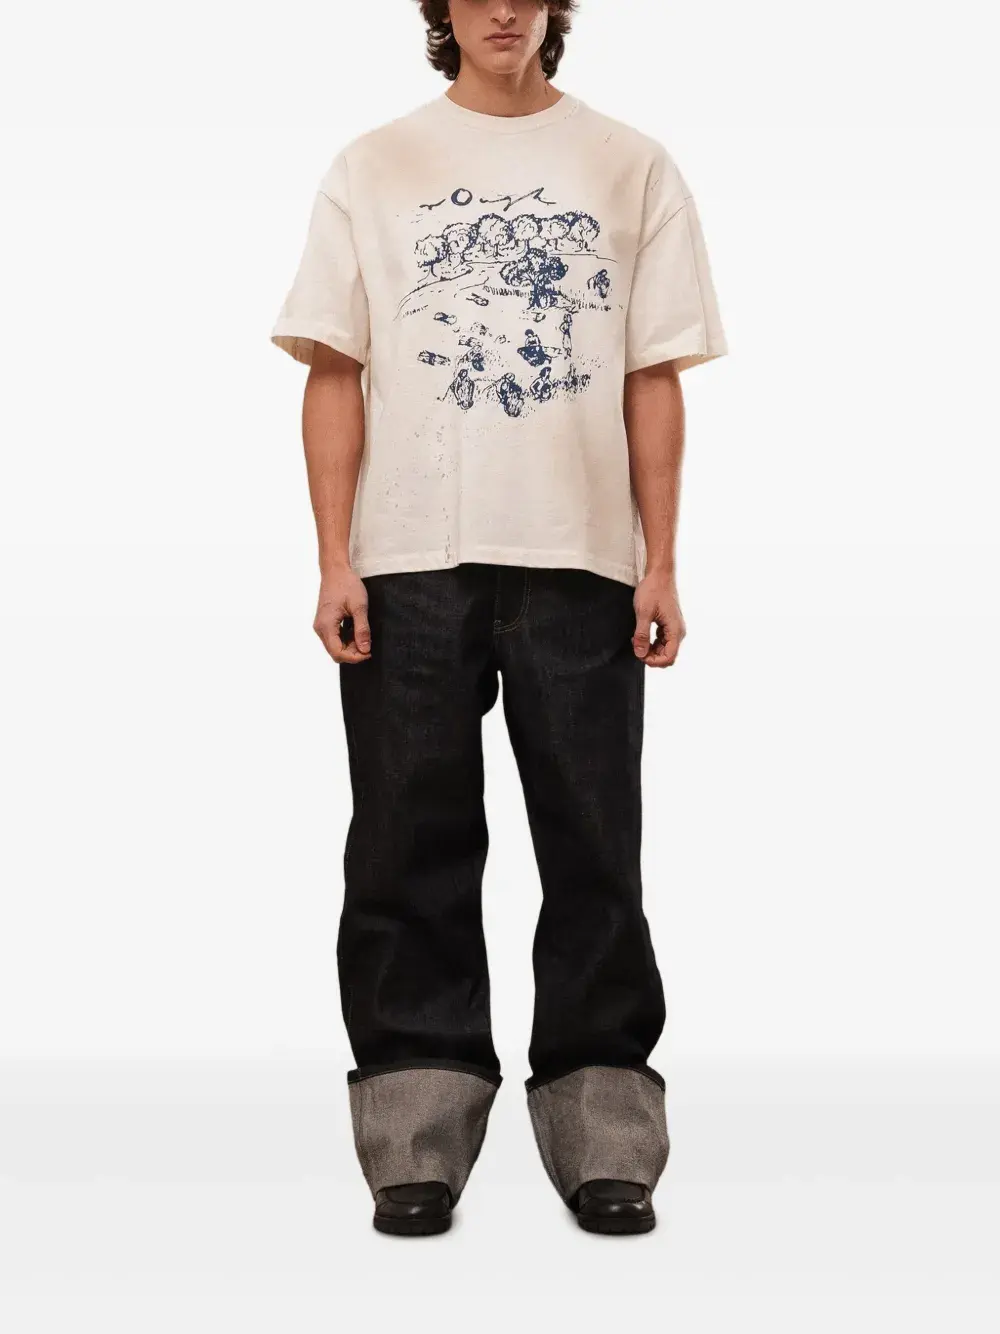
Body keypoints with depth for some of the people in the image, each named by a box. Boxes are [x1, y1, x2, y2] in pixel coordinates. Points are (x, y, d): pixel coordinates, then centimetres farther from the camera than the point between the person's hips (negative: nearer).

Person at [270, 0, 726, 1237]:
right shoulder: (373, 168, 9)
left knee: (593, 852, 2)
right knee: (412, 851, 2)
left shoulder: (631, 168, 10)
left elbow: (653, 382, 6)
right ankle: (416, 1136, 11)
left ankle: (602, 1132, 11)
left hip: (583, 559, 0)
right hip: (408, 562, 0)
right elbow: (334, 372, 4)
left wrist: (660, 565, 0)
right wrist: (334, 562, -4)